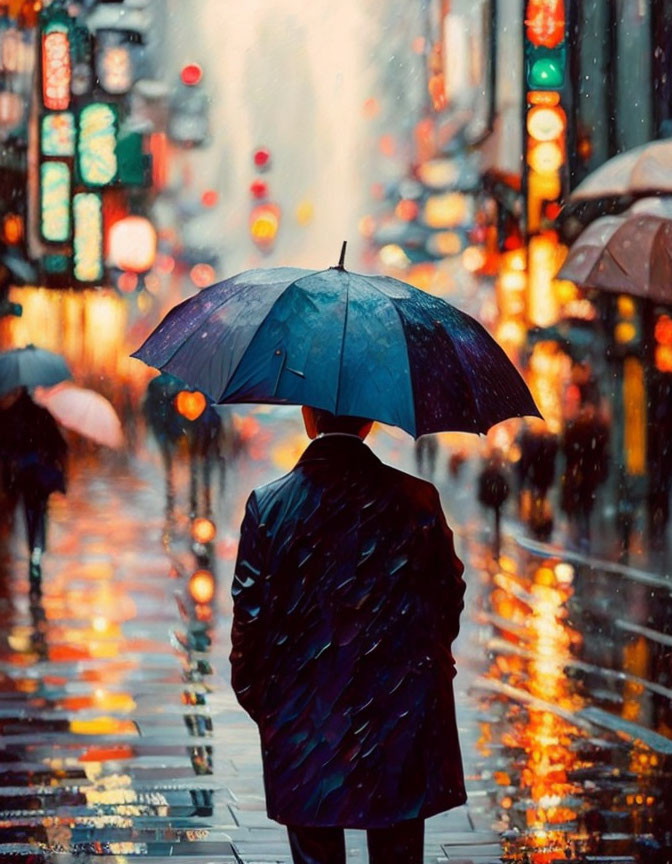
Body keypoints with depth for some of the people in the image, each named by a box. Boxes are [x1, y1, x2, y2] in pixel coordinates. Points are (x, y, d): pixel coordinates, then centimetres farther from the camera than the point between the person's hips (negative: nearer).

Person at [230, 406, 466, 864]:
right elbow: (449, 603, 2)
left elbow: (249, 617, -4)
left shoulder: (268, 505, -7)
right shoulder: (418, 500, -6)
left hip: (303, 736, 0)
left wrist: (255, 697, 11)